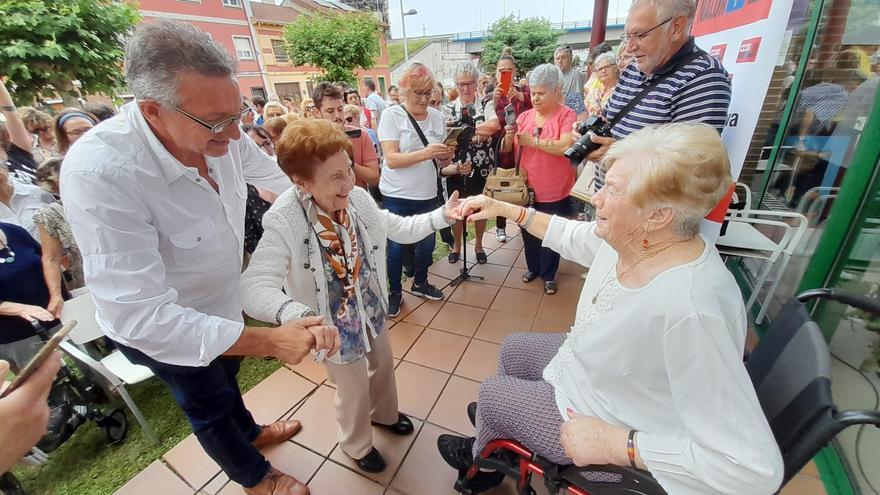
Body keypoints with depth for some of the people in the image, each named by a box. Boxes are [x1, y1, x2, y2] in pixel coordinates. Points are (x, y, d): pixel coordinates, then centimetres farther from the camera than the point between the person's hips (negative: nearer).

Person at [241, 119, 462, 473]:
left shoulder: (359, 199, -16)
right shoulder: (284, 223, -30)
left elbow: (400, 229, -3)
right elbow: (255, 285, -38)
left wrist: (442, 216, -13)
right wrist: (291, 312, -58)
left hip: (372, 308, 5)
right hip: (336, 324, -5)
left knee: (383, 365, 28)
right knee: (354, 390, 18)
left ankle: (384, 414, 63)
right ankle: (357, 445, 53)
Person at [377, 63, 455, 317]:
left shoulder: (438, 117, 5)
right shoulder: (392, 115, -8)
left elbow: (441, 162, 10)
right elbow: (391, 159, -18)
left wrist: (446, 156, -14)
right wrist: (425, 153, -30)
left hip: (427, 195, 5)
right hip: (397, 196, -4)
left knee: (427, 244, 16)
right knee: (396, 247, 6)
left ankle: (420, 283, 40)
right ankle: (394, 291, 27)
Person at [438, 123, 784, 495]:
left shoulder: (692, 311, -42)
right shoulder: (631, 238, -17)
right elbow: (570, 236, 2)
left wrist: (615, 445, -33)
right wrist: (504, 209, 0)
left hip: (609, 423, -7)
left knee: (490, 392, 7)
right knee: (512, 349, 22)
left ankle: (484, 461, 44)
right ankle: (494, 417, 51)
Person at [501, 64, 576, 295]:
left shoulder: (566, 115, -9)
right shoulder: (524, 116, 5)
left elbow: (566, 146, -25)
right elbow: (507, 150, 8)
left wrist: (533, 141, -20)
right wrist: (508, 137, -14)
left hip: (554, 194, -4)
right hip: (526, 190, 4)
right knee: (528, 233, 17)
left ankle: (548, 274, 30)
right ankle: (533, 267, 39)